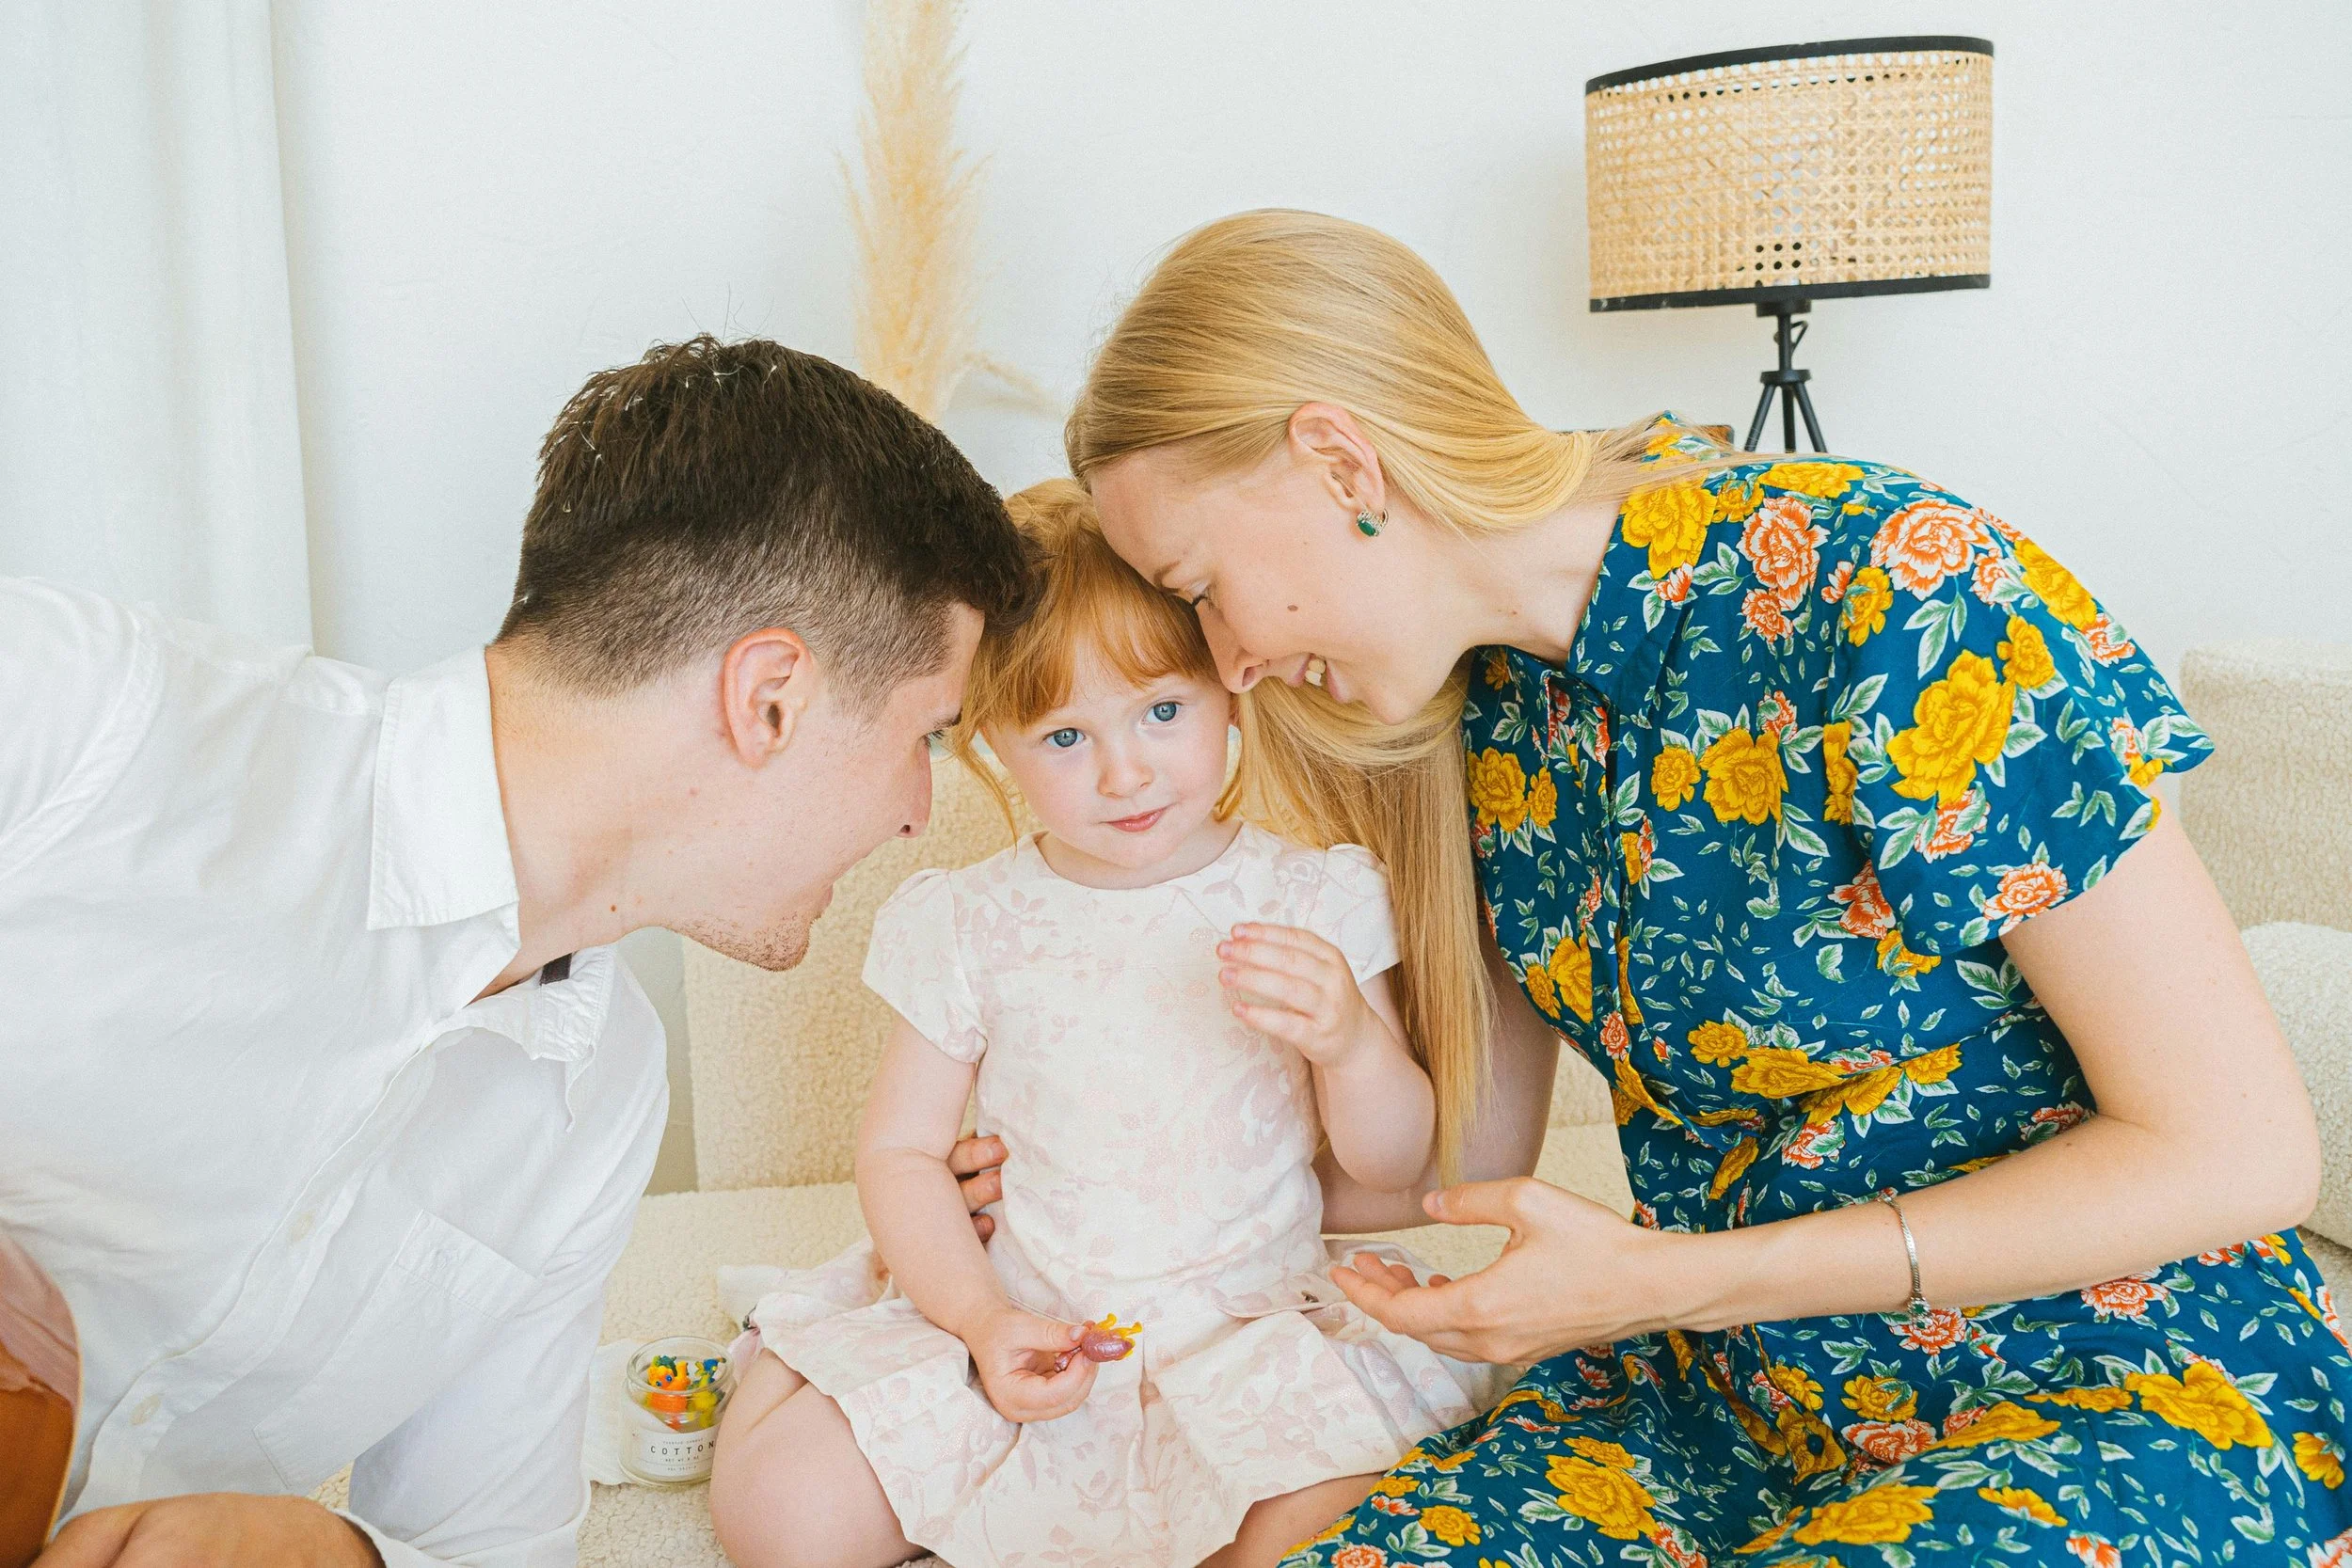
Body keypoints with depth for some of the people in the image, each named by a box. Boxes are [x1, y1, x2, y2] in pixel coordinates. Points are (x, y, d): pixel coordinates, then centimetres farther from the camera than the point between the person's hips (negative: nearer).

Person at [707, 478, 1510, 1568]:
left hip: (1254, 1328, -1)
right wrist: (983, 1320, -13)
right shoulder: (972, 927, -2)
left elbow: (1397, 1166, -1)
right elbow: (899, 1151, 3)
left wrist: (1350, 1040, -23)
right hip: (1023, 1325, 1)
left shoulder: (1312, 900, -5)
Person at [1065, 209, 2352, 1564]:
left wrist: (1667, 1281, -19)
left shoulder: (1882, 590, -21)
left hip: (2119, 1392, -4)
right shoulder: (1498, 691, 0)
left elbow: (2238, 1148, -19)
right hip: (1730, 1398, 4)